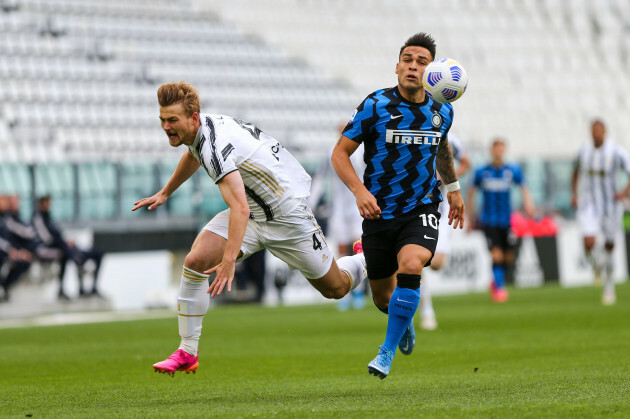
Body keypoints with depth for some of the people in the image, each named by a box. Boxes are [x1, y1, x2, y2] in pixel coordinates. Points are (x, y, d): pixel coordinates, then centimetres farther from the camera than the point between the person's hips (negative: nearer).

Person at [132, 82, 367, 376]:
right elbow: (193, 156, 24)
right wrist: (164, 193, 34)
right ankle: (187, 352, -8)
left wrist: (229, 261, -48)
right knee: (196, 260, -14)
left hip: (286, 214, -8)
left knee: (336, 288, 7)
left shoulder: (215, 145, -33)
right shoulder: (197, 129, -5)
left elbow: (240, 209, -42)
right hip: (252, 211, 8)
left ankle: (369, 259, 40)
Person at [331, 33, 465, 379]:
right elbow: (340, 153, -8)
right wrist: (359, 190, -23)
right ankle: (404, 321, 48)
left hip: (422, 210, 0)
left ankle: (388, 352, -17)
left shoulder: (442, 111, 0)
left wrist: (453, 188, 28)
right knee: (382, 295, 9)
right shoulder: (375, 106, -11)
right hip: (379, 211, 0)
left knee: (410, 265, -29)